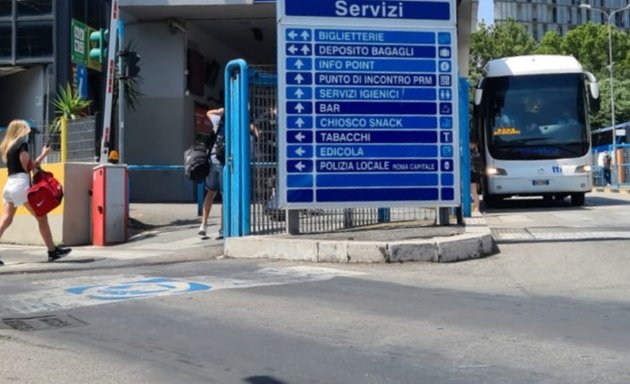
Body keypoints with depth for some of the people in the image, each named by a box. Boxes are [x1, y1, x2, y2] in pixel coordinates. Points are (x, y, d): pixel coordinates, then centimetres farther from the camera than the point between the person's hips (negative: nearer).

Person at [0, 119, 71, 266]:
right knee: (41, 217, 2)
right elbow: (28, 167, -8)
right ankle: (53, 251, 6)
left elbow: (17, 165, 16)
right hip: (21, 184, -7)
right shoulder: (22, 144, -4)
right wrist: (43, 154, -1)